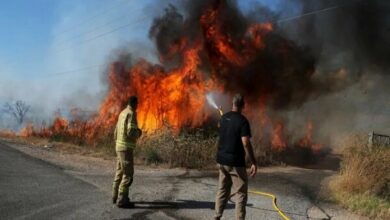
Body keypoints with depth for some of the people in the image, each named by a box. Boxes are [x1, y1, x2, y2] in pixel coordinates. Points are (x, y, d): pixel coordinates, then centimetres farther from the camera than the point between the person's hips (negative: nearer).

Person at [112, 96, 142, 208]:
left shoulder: (122, 113, 15)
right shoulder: (131, 114, -15)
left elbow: (116, 132, 19)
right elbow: (131, 132, -26)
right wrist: (138, 133, -3)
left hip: (120, 147, 10)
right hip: (126, 148, -10)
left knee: (120, 172, 17)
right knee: (128, 174, -8)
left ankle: (116, 196, 25)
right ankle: (122, 200, -9)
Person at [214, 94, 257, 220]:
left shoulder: (223, 118, 5)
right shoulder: (242, 121, -15)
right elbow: (246, 143, -21)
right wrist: (253, 163, -17)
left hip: (222, 160, 7)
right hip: (235, 162, -7)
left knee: (222, 191, 15)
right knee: (241, 194, 1)